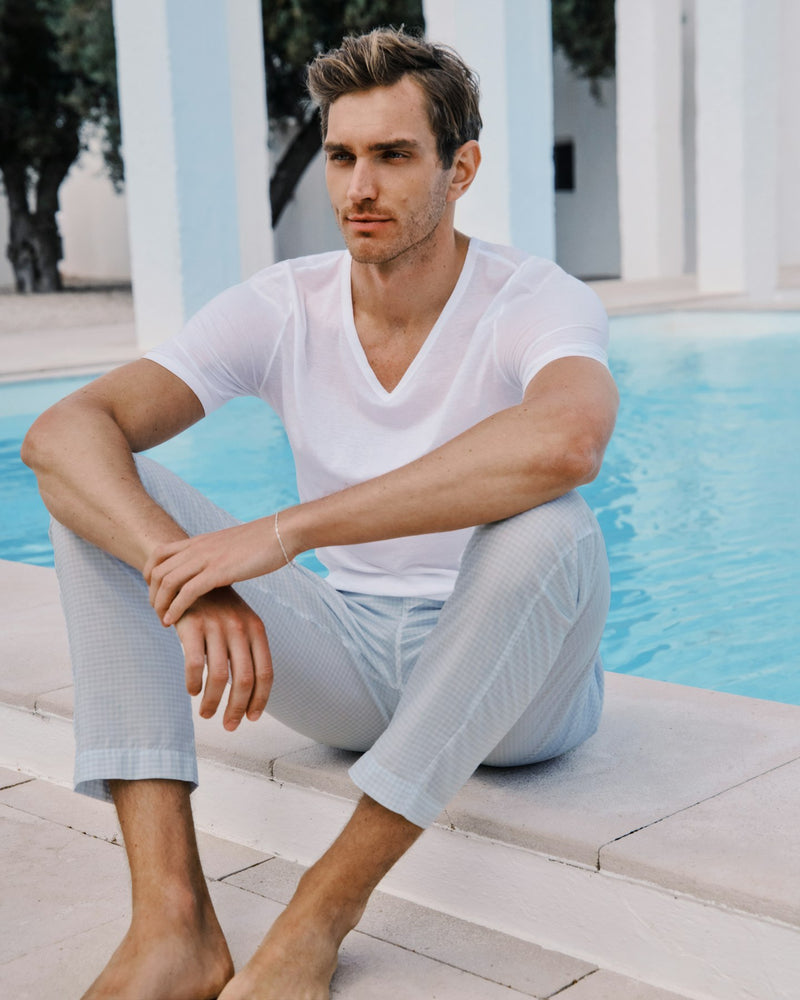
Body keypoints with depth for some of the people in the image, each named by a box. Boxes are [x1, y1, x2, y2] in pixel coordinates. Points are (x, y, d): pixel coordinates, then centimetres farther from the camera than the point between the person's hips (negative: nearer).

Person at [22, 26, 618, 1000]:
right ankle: (171, 918, -28)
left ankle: (324, 911, -29)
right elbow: (60, 431, -18)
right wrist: (190, 574, -38)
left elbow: (565, 439, -43)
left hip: (515, 687, -3)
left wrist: (283, 532, -43)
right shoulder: (282, 309, -6)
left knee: (546, 527, -38)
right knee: (103, 490, -14)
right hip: (352, 658, 4)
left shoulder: (536, 301, -16)